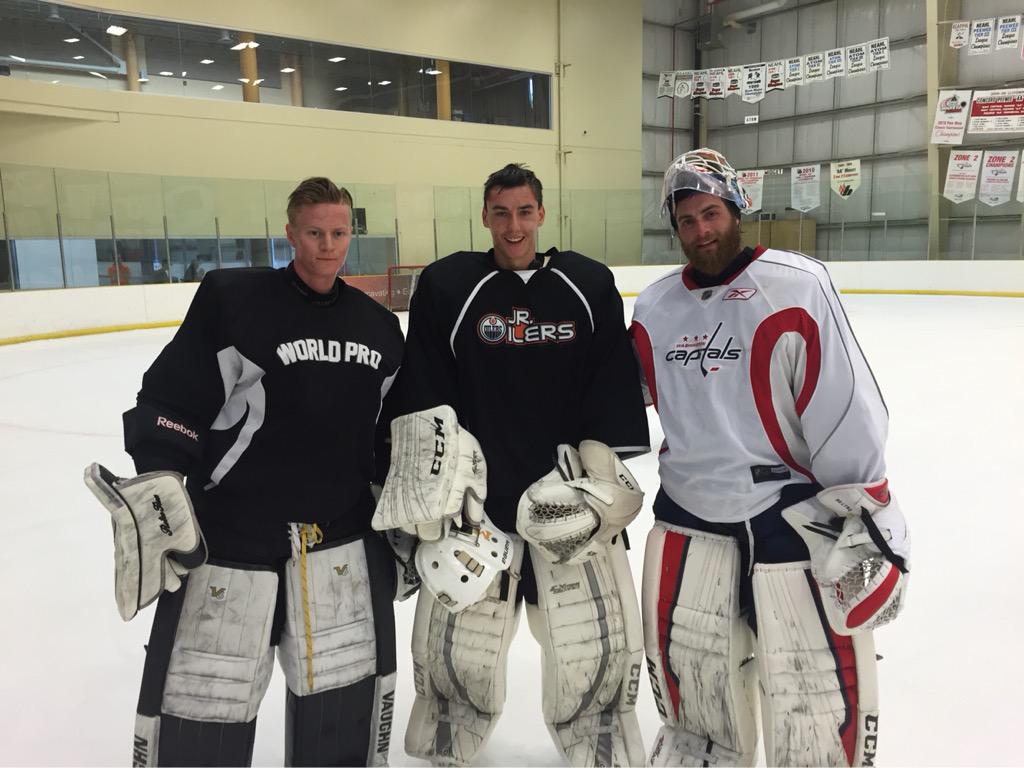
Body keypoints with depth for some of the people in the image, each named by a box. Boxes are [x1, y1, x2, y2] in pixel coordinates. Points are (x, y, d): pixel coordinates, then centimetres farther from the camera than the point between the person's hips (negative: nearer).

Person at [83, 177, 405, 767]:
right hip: (224, 542, -3)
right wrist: (155, 494, -19)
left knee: (349, 709, 12)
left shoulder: (380, 326, 9)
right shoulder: (231, 298, -6)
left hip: (344, 546, 4)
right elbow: (169, 404, -8)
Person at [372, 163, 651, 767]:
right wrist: (425, 491, -7)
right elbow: (420, 400, -3)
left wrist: (605, 481, 0)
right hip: (476, 499, -1)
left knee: (601, 648, 8)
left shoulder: (590, 285, 2)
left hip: (572, 496, 1)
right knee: (456, 650, 7)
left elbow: (615, 394, 4)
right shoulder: (446, 285, -2)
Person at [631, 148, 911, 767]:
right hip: (689, 509, 5)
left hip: (795, 511, -5)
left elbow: (847, 409, -13)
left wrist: (867, 517, -14)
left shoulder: (797, 286, -12)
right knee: (684, 659, 18)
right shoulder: (655, 307, 5)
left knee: (817, 691, 1)